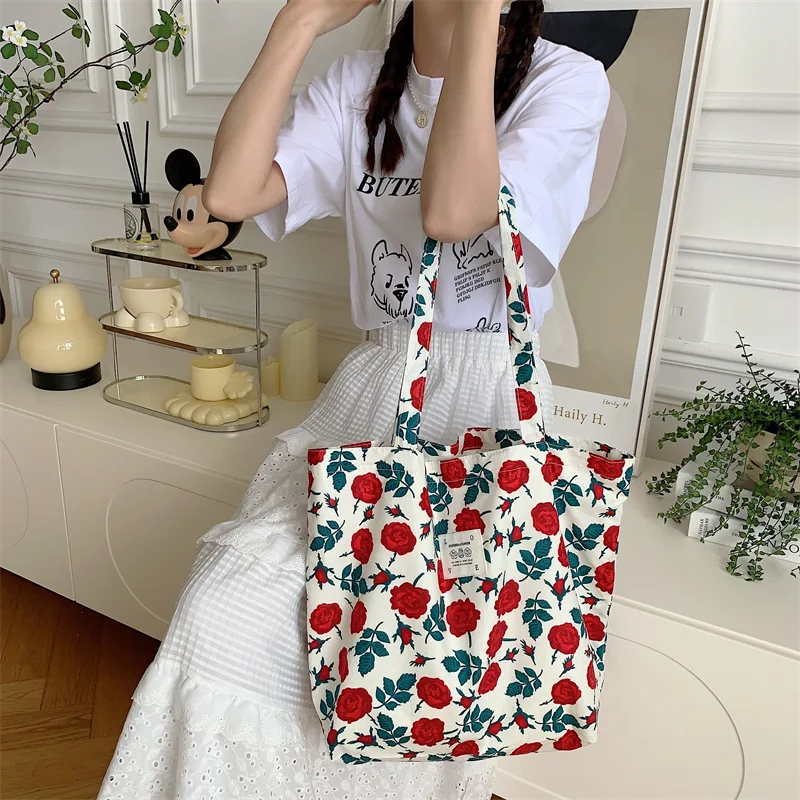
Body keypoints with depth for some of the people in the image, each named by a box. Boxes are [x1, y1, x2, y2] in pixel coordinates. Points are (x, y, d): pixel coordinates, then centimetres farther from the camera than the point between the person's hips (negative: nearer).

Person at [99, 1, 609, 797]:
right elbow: (230, 193, -4)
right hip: (370, 393, 4)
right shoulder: (358, 87, 12)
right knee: (223, 612, -17)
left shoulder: (566, 80, 0)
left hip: (486, 404, -3)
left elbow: (452, 210, -20)